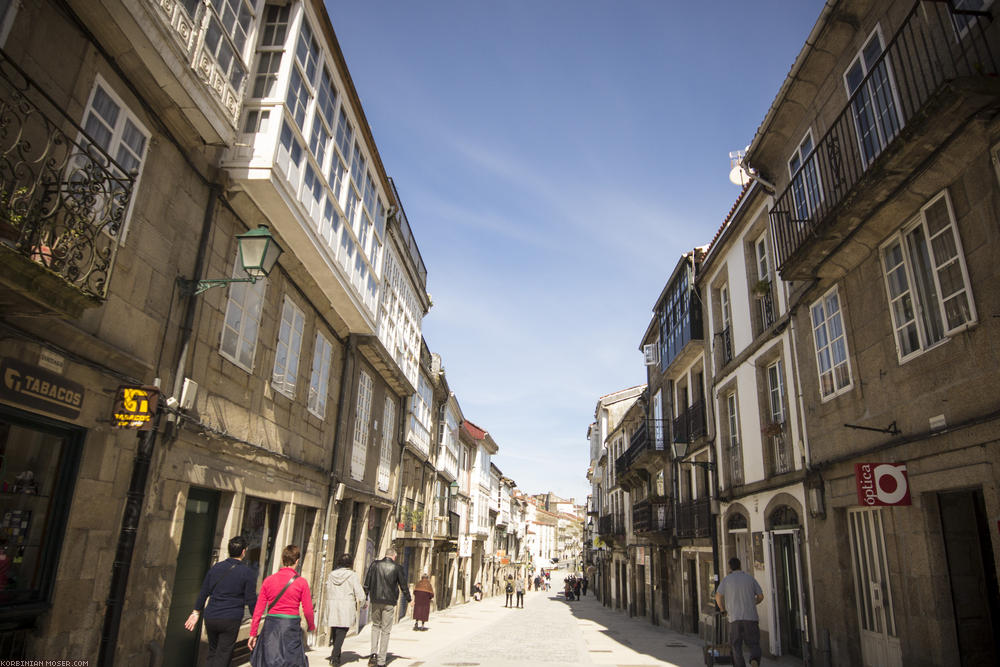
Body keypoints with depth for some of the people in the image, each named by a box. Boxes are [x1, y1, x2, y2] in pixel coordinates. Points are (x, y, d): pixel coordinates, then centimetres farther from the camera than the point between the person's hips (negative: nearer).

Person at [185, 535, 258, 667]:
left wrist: (196, 613, 22)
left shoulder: (216, 567, 4)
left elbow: (203, 592, 10)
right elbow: (251, 600, -7)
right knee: (222, 656, 4)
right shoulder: (248, 573, -9)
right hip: (231, 621, -4)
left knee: (212, 652, 21)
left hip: (210, 618, 5)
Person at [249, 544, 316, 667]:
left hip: (271, 626, 3)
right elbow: (308, 611, -3)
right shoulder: (301, 582, -6)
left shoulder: (269, 580, 2)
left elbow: (258, 610, 3)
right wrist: (312, 626, 15)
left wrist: (253, 633, 11)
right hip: (291, 627, -3)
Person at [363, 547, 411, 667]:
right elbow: (404, 586, 3)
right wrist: (408, 599, 18)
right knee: (385, 630, 5)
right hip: (389, 603, -2)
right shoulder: (397, 568, -3)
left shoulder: (374, 565, 3)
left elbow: (367, 583, 5)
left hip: (375, 601, 2)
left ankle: (373, 653, 4)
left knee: (375, 626, 20)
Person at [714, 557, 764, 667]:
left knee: (736, 646, 9)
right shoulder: (750, 578, 7)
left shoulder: (727, 579, 3)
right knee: (754, 644, 8)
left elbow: (718, 596, -1)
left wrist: (722, 609, 16)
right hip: (751, 617, 1)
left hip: (735, 618, -1)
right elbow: (761, 596, 9)